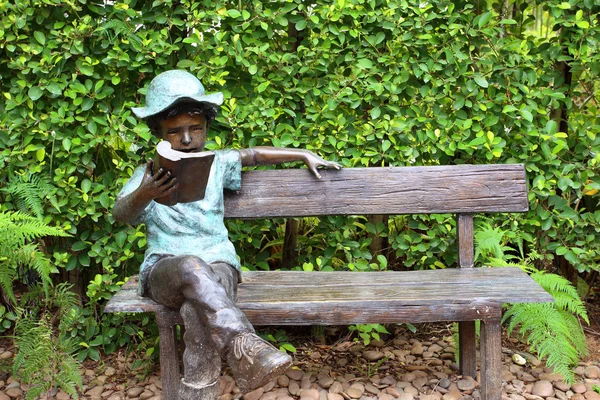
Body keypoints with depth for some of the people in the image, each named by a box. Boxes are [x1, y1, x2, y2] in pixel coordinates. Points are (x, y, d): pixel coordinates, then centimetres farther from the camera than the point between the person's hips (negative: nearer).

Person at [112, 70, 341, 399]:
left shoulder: (217, 164, 13)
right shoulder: (149, 174, 4)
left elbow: (256, 155, 25)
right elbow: (120, 214, -13)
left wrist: (305, 155, 23)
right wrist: (144, 196, -36)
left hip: (218, 264, 2)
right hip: (164, 269, -1)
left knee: (199, 313, -35)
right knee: (191, 266, -39)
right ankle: (244, 348, -48)